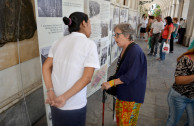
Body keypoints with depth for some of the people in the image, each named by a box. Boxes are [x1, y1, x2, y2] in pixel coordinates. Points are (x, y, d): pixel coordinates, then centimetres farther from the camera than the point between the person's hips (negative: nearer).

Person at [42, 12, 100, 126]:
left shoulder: (59, 42, 5)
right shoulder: (89, 44, -11)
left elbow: (46, 67, -1)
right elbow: (87, 77, -19)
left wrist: (50, 92, -7)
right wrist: (64, 97, -16)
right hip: (74, 105, -5)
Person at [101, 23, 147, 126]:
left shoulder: (135, 51, -23)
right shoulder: (125, 49, 6)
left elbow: (130, 76, -26)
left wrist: (111, 83, -23)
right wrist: (115, 77, 14)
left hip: (132, 94, -9)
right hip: (123, 91, 9)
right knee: (119, 114, 21)